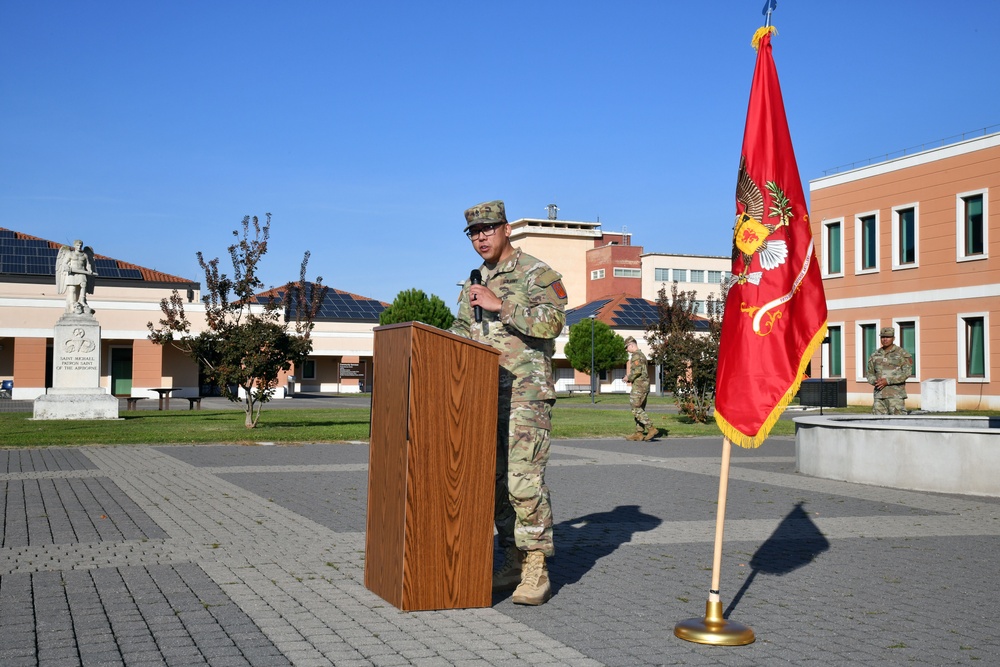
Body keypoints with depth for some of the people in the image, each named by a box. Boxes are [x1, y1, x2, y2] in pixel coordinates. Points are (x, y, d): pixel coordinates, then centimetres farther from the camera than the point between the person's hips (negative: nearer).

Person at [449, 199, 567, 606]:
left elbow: (552, 321, -20)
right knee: (494, 480, 7)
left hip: (526, 392, -7)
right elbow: (461, 331, 28)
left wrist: (499, 304, -22)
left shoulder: (536, 274, -4)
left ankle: (536, 572, -7)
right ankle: (512, 562, 15)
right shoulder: (475, 283, 20)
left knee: (524, 479, -13)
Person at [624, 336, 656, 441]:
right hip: (645, 385, 10)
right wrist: (630, 378, 17)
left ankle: (651, 428, -16)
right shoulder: (642, 355, 21)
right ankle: (639, 434, 8)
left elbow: (637, 371, -23)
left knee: (636, 409, -11)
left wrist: (628, 378, -7)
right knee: (640, 410, 9)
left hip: (639, 385, -10)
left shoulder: (635, 355, -11)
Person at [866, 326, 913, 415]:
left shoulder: (902, 353, -1)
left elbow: (907, 372, -10)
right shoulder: (875, 355, 13)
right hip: (879, 393, 5)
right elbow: (870, 374, 17)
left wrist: (887, 381, -17)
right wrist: (875, 381, -7)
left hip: (895, 394, -5)